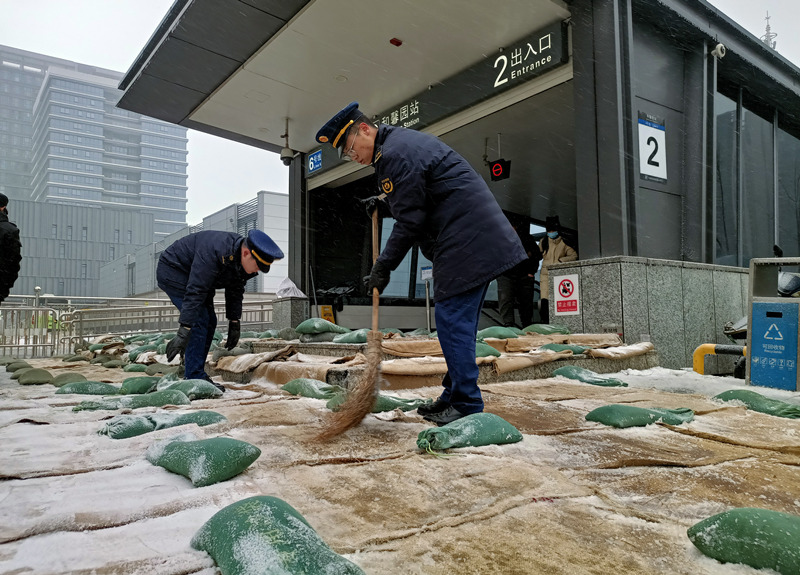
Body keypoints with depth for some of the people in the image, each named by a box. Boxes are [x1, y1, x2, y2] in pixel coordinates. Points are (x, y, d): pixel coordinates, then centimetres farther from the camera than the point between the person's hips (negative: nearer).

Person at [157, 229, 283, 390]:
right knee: (198, 321, -19)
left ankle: (195, 375, 10)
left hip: (190, 274, 9)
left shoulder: (241, 261, -10)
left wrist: (234, 322, 2)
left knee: (209, 322, 4)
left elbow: (235, 291, 4)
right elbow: (195, 292, -41)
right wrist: (184, 331, -43)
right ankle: (195, 378, -15)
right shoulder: (215, 251, -38)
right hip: (172, 270, -9)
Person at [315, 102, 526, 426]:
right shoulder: (405, 140, 20)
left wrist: (384, 266, -6)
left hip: (464, 246, -11)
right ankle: (454, 396, 21)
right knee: (459, 324, 12)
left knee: (453, 323, -7)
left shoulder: (395, 155, -13)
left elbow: (410, 221, -14)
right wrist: (386, 201, 24)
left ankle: (467, 408, -1)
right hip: (482, 240, 11)